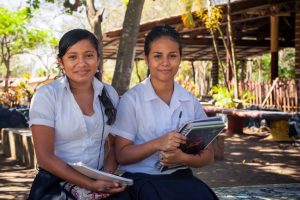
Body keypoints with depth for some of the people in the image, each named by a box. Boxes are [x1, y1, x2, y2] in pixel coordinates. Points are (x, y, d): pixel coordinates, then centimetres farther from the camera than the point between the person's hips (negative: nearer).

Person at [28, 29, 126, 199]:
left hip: (100, 183, 3)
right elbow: (45, 157, -9)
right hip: (56, 183, -3)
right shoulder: (46, 95, -5)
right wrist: (91, 185, -15)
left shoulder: (110, 94, 7)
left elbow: (116, 145, 12)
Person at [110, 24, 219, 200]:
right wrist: (157, 143, -22)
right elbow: (122, 155, -4)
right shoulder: (132, 99, -2)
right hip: (142, 178, -3)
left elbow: (208, 155, 9)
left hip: (182, 177, 3)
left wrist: (184, 158, -13)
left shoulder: (191, 101, 9)